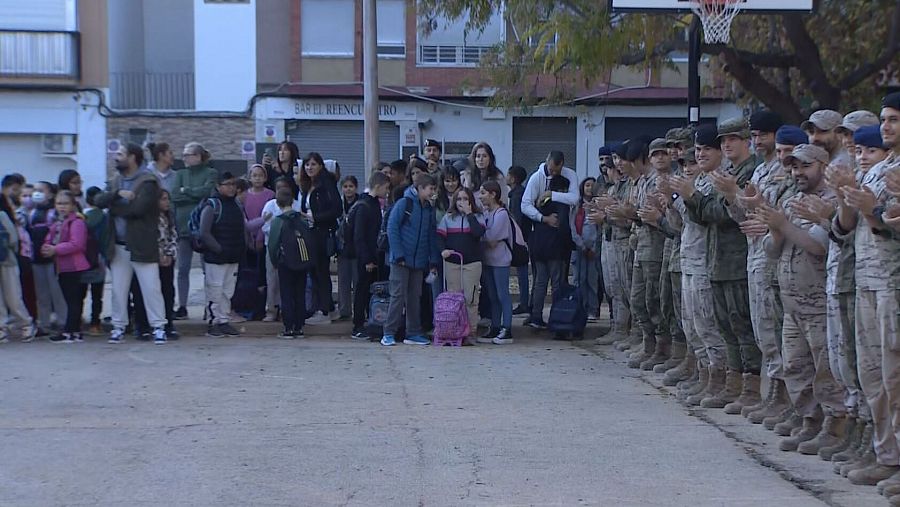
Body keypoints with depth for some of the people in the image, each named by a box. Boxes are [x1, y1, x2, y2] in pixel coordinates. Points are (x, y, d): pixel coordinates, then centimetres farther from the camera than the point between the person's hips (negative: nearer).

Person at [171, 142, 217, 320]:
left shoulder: (210, 173, 3)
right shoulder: (180, 174, 13)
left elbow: (207, 191, -14)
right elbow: (174, 195, -1)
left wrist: (186, 191, -3)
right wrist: (197, 195, -8)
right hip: (183, 225, 3)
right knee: (183, 269, 3)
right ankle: (182, 307, 7)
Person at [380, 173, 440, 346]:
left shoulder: (429, 209, 10)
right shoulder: (403, 204, -8)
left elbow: (432, 236, 14)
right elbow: (392, 229, -11)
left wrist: (433, 261, 8)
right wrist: (399, 255, -15)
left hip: (419, 261, 6)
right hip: (401, 260, -6)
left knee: (414, 297, 9)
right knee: (398, 296, -7)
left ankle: (413, 333, 15)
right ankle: (389, 333, -1)